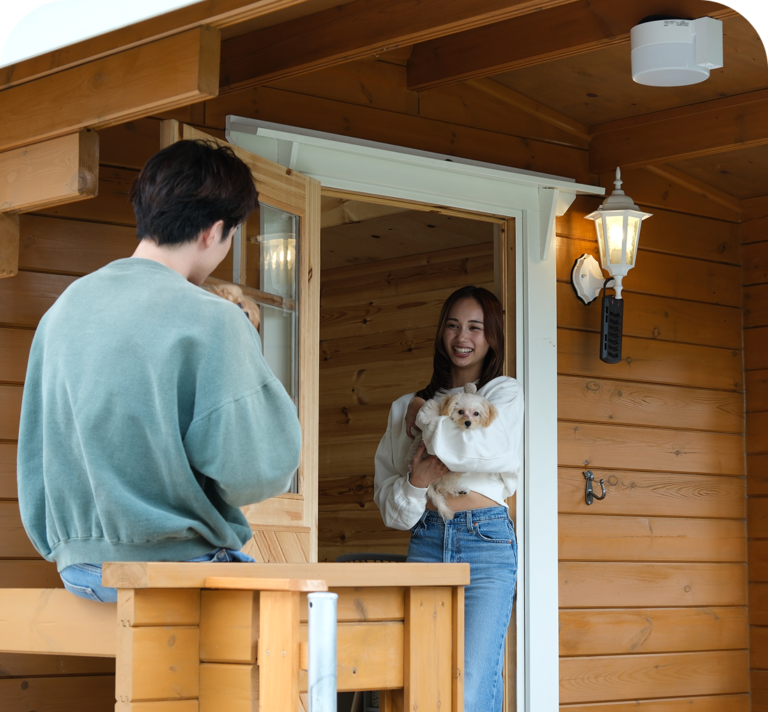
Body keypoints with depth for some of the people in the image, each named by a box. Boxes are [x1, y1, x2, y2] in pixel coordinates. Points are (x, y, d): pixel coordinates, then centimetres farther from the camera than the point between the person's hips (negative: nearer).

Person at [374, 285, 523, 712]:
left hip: (486, 541, -3)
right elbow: (386, 490, 15)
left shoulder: (505, 393, 10)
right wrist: (415, 481, -7)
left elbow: (495, 448, -12)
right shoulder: (410, 406, 19)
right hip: (426, 542, 3)